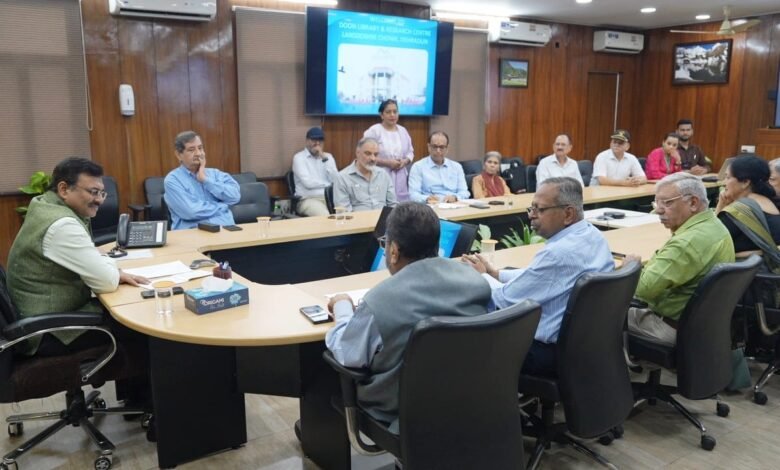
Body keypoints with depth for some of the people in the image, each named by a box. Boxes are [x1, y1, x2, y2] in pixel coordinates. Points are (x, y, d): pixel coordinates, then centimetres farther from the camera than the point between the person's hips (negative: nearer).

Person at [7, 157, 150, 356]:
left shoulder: (48, 209, 6)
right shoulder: (62, 225, -25)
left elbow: (90, 263, 16)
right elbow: (107, 282, -23)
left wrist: (116, 273, -2)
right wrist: (117, 272, -1)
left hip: (44, 319, 9)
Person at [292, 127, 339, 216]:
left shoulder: (328, 156, 16)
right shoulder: (299, 157, 2)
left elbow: (335, 180, 0)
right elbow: (308, 183, -12)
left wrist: (324, 158, -5)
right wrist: (328, 183, 2)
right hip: (308, 199, -5)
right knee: (324, 217, -36)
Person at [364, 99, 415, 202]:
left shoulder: (403, 130, 13)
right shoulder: (373, 131, -4)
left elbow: (410, 152, 19)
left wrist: (405, 161, -3)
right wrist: (386, 163, -15)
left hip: (400, 180, 5)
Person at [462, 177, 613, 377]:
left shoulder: (557, 253, -29)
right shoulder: (592, 234, 0)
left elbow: (505, 300, -17)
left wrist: (482, 276, 1)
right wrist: (495, 273, 7)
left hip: (554, 351, -9)